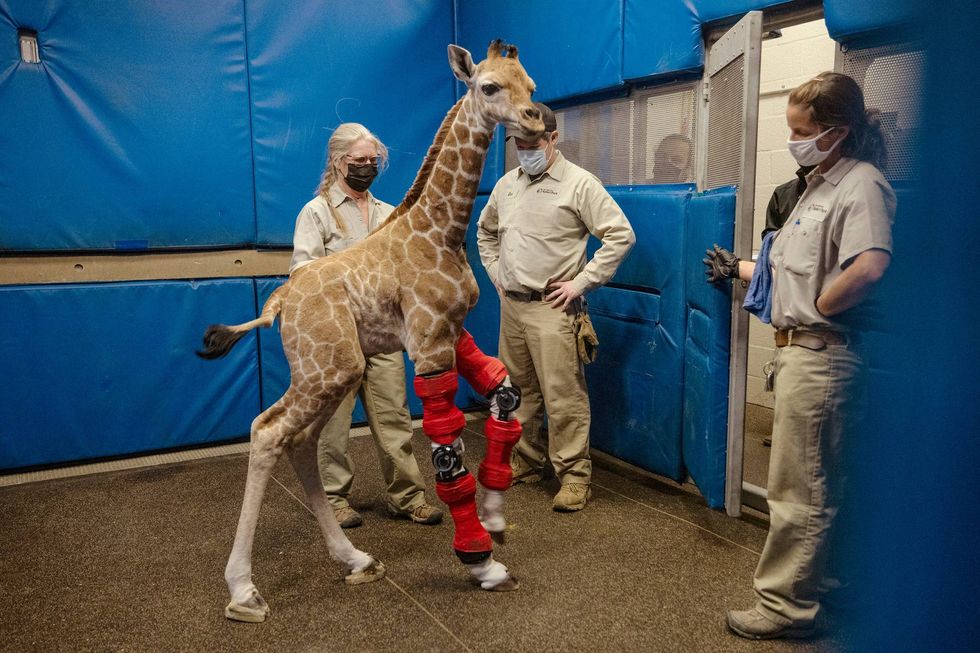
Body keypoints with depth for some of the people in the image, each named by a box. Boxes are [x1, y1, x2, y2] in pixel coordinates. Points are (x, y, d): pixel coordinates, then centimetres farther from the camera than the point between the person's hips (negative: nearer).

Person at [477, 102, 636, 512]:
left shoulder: (578, 183, -8)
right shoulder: (507, 184, 12)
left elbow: (620, 235, -11)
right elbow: (485, 232, 28)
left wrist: (580, 283, -13)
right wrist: (495, 273, 15)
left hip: (551, 308, -6)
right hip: (511, 305, 7)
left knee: (563, 395, -7)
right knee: (519, 390, 15)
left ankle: (574, 475, 4)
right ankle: (526, 462, 30)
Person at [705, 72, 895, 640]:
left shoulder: (862, 185, -16)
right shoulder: (821, 185, 16)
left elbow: (870, 266, -33)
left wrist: (819, 307, -20)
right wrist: (739, 268, 25)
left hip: (823, 354, -10)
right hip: (803, 350, 10)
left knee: (798, 489, 0)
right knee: (819, 483, 21)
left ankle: (785, 604, 14)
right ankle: (818, 582, 36)